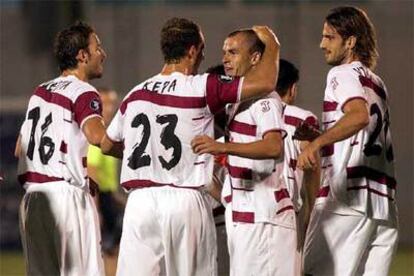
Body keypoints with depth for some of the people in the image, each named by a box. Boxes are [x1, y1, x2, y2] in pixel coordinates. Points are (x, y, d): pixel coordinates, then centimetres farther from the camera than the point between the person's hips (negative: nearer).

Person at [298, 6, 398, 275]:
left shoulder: (343, 74, -3)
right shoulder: (377, 83, 22)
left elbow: (359, 116, -23)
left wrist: (316, 143, -36)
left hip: (346, 196, -8)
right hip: (383, 203, 8)